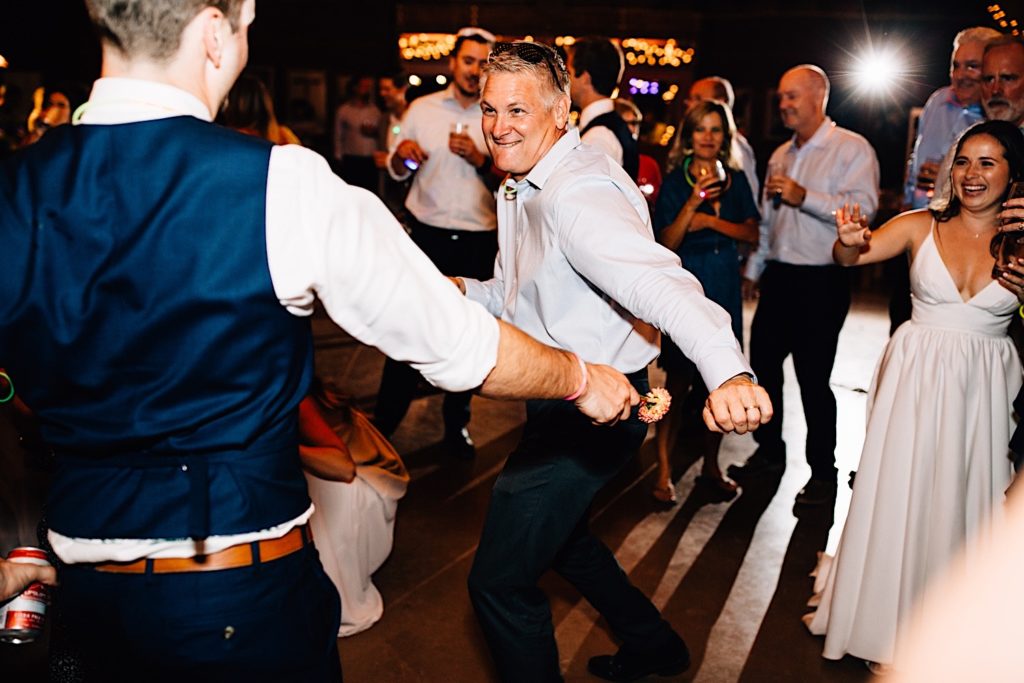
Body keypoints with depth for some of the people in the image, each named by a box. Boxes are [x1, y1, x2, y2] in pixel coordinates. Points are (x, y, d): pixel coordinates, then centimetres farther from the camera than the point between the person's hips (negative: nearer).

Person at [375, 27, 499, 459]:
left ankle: (457, 424, 23)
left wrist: (479, 158, -19)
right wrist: (401, 154, -14)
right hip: (428, 236, 0)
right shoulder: (422, 109, 4)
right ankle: (386, 418, 15)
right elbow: (396, 172, 8)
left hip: (478, 243, 0)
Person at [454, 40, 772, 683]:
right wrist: (465, 291, -5)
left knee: (499, 579, -3)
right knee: (559, 532, 30)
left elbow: (658, 282, -44)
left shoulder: (577, 193, -27)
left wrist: (726, 369, -61)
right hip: (558, 396, 11)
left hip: (596, 406, -11)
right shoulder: (520, 185, 6)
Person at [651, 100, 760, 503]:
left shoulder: (735, 179, 7)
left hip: (724, 285, 4)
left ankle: (710, 466, 21)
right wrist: (693, 202, -20)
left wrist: (711, 221, -10)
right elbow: (666, 242, -10)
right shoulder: (676, 181, -3)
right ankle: (664, 472, 3)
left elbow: (752, 234, 2)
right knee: (679, 381, -5)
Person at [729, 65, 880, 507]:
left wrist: (804, 197, -26)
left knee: (813, 378, -1)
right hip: (778, 276, 7)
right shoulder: (781, 155, 16)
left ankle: (823, 471, 16)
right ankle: (769, 453, 28)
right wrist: (753, 269, 20)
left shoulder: (852, 149, -6)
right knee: (763, 364, 10)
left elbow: (863, 207, -20)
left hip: (821, 281, -7)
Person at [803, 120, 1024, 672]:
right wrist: (850, 241, -39)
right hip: (916, 377, -1)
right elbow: (850, 255, -17)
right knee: (899, 494, 5)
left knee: (963, 499, 11)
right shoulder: (921, 227, -4)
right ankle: (884, 612, 27)